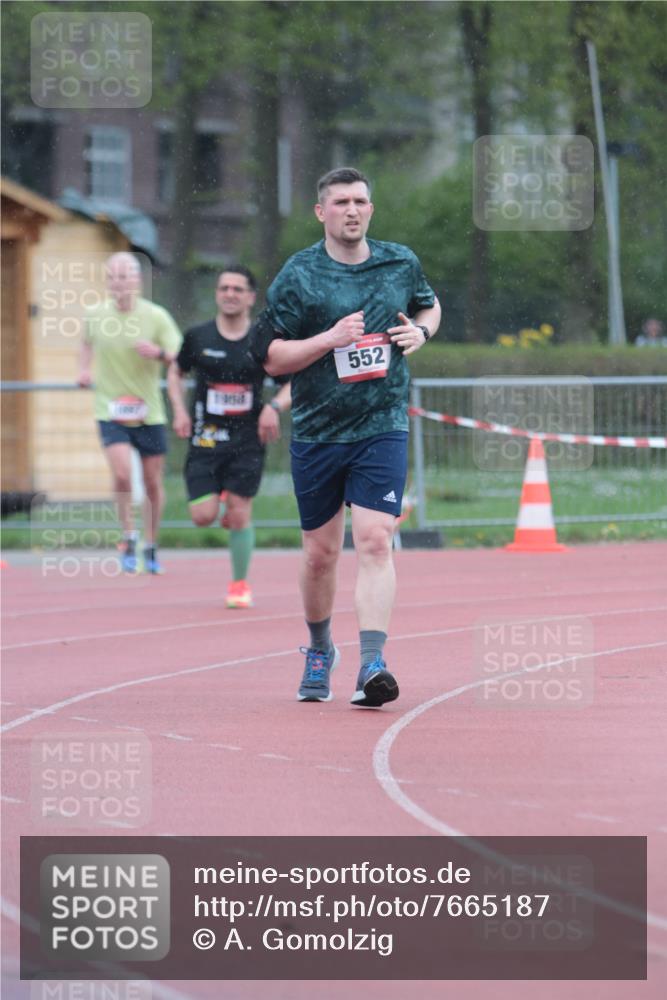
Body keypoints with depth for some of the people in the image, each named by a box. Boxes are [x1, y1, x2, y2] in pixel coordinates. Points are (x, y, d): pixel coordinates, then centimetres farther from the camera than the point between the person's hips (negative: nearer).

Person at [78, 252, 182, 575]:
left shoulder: (156, 316, -7)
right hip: (111, 411, 0)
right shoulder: (95, 315, -2)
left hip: (149, 411, 0)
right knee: (122, 475, -19)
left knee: (153, 482, 7)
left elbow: (181, 356, -6)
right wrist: (85, 369, 3)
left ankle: (151, 547, 24)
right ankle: (128, 538, 1)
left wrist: (159, 353, -26)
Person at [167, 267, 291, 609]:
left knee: (240, 513, -2)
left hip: (248, 439, -1)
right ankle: (220, 503, 30)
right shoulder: (197, 337, 1)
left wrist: (275, 407, -11)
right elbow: (175, 372, 17)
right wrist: (179, 411, 2)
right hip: (205, 436, 1)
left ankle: (240, 584, 16)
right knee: (203, 516, -8)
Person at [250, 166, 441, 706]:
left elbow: (429, 304, 26)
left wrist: (421, 330, 4)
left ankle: (372, 664, -22)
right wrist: (329, 339, -18)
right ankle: (319, 650, 33)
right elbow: (271, 357, -5)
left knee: (374, 542, -15)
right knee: (320, 554, 9)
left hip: (382, 426, 0)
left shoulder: (402, 263, 6)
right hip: (317, 433, 0)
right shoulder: (297, 276, -4)